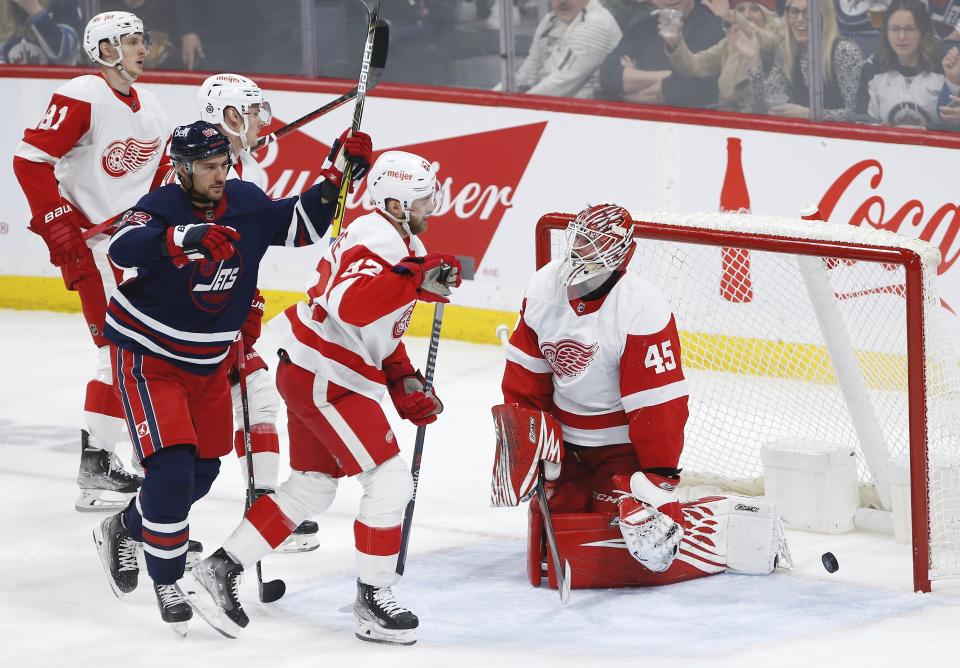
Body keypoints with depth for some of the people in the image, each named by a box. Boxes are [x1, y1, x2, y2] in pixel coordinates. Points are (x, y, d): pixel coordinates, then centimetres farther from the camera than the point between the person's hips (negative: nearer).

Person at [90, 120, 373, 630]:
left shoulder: (245, 203, -6)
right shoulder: (161, 209, -25)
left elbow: (301, 225, 7)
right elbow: (123, 248, -45)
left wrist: (337, 177, -8)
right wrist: (185, 238, -62)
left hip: (209, 361, 7)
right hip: (147, 358, -7)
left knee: (203, 469, 16)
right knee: (171, 468, -17)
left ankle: (124, 530, 39)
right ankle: (166, 581, 0)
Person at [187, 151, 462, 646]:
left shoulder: (402, 243, 14)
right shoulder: (378, 242, -20)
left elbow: (383, 326, 22)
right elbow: (350, 304, -39)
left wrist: (406, 384, 14)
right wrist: (414, 278, -45)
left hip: (312, 372, 11)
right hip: (323, 378, -11)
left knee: (312, 489, 16)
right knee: (388, 480, -9)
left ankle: (224, 567, 20)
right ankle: (373, 604, -2)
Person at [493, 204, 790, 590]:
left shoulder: (642, 309, -26)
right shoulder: (545, 288, -6)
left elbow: (657, 402, -26)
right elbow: (527, 369, 6)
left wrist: (659, 480, -26)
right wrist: (521, 435, 1)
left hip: (623, 440, -6)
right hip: (566, 436, 6)